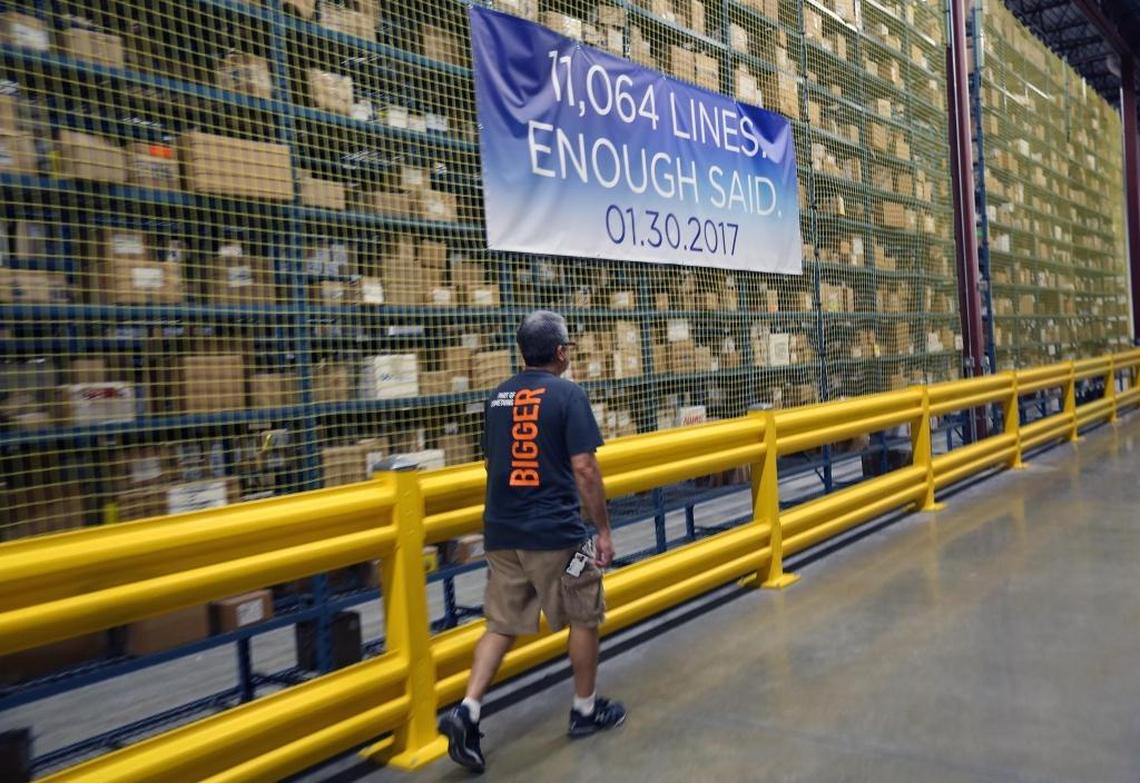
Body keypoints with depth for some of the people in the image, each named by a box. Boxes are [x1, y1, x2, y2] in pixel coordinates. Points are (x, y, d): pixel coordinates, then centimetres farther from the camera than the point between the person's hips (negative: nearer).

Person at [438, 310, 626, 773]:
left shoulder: (498, 397, 9)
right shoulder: (567, 394, -10)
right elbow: (583, 469, -14)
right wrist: (603, 530, -6)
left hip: (501, 532, 5)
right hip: (555, 531, -5)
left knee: (501, 624, 14)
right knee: (583, 618, 14)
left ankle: (467, 711, 0)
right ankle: (586, 709, 28)